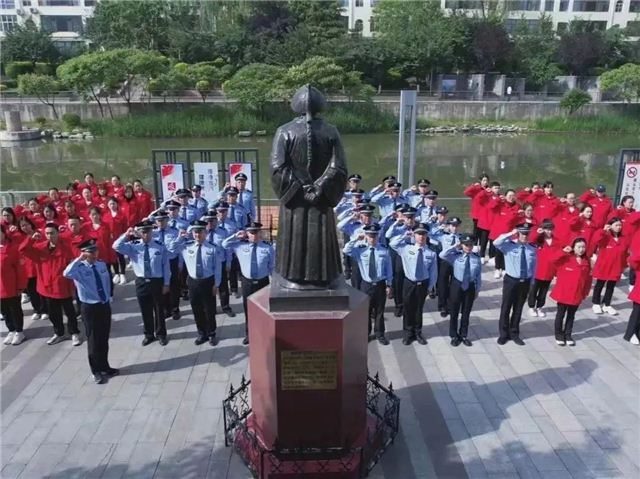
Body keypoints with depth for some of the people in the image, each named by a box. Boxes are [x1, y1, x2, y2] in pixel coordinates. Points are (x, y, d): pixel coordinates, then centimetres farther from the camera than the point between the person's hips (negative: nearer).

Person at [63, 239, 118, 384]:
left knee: (104, 339, 17)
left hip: (105, 305, 5)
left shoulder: (102, 264, 3)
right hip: (89, 307, -5)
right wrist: (79, 259, -34)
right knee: (93, 340, 7)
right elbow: (66, 273, -38)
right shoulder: (79, 268, -15)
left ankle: (105, 367, 34)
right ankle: (96, 371, 23)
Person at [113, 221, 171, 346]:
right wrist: (126, 235, -23)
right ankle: (149, 334, 32)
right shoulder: (133, 246, -2)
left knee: (159, 309, 12)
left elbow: (166, 266, -2)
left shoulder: (160, 246, -5)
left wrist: (166, 284, -2)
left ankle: (161, 334, 29)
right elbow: (116, 246, -13)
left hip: (157, 282, -1)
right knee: (145, 310, 13)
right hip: (141, 282, 2)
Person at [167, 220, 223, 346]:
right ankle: (202, 334, 31)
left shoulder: (213, 248, -10)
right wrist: (180, 237, -2)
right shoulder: (186, 246, 0)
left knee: (209, 310, 10)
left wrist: (216, 284, -7)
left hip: (208, 282, -3)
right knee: (197, 310, 13)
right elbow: (170, 248, 10)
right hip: (193, 282, 3)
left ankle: (211, 334, 28)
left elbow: (217, 268, -6)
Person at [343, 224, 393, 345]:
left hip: (380, 285, 0)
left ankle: (379, 334, 27)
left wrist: (388, 285, 2)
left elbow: (389, 270, 3)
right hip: (366, 285, 0)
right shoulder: (360, 250, -2)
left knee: (379, 311, 11)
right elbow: (346, 251, -17)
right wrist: (356, 239, -13)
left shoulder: (384, 251, -2)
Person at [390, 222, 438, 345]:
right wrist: (405, 235, -8)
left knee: (419, 309, 16)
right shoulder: (407, 248, -5)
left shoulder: (431, 253, -7)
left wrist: (430, 287, -1)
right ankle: (408, 334, 25)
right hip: (409, 283, 0)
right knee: (408, 309, 9)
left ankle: (418, 333, 33)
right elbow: (392, 243, -7)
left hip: (423, 284, 0)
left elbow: (433, 272, -1)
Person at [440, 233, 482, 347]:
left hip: (470, 287, 2)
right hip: (457, 286, -2)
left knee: (466, 313, 15)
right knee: (454, 312, 9)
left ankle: (464, 335, 31)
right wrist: (455, 246, -18)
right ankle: (454, 336, 25)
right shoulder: (455, 256, -8)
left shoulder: (476, 258, -3)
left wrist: (477, 290, 5)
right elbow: (442, 255, -26)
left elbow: (479, 276, 3)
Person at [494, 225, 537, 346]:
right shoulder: (509, 246, -7)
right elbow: (496, 243, -27)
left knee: (518, 309, 13)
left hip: (525, 282, 3)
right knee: (506, 308, 5)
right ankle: (503, 334, 19)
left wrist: (531, 283, 8)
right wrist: (510, 234, -24)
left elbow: (533, 268, 9)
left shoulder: (532, 250, 3)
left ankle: (514, 333, 28)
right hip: (511, 280, -3)